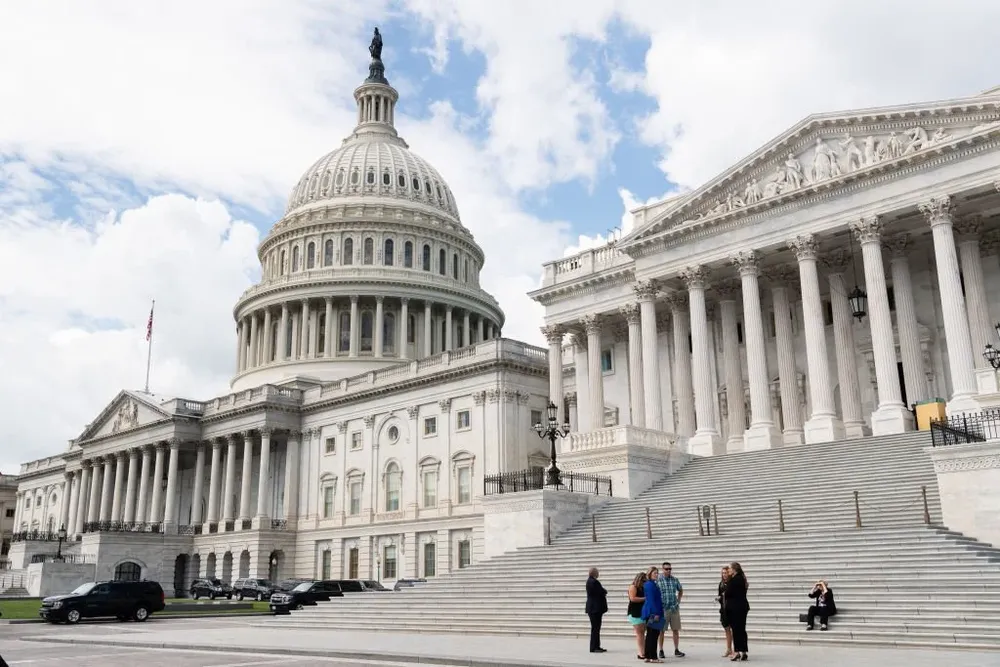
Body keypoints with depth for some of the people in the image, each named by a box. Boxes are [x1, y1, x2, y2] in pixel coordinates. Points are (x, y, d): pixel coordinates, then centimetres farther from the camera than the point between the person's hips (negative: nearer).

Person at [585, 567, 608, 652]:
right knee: (595, 628, -5)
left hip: (594, 608, 10)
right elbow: (602, 592, -19)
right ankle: (593, 648, -1)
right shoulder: (594, 582, -19)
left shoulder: (590, 581, 14)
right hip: (595, 608, -10)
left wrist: (603, 592, 0)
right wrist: (605, 592, 1)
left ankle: (596, 647, 19)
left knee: (596, 628, 14)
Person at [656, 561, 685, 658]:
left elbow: (681, 590, 23)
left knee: (676, 630, 6)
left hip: (674, 609, 4)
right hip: (663, 609, -4)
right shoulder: (658, 580, -7)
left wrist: (678, 601, 15)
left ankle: (676, 650, 15)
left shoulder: (675, 580, 6)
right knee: (661, 631, 3)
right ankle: (661, 651, 12)